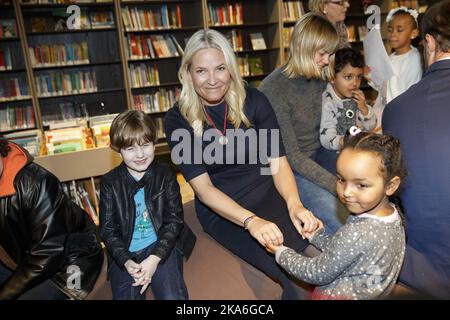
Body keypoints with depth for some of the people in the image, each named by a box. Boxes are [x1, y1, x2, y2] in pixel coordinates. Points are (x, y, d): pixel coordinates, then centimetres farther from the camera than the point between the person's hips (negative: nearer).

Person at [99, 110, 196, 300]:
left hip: (162, 247, -1)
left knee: (173, 297, -22)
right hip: (125, 254, 1)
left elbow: (174, 220, -2)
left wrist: (154, 259, -14)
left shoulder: (166, 175, 1)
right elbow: (107, 229, 3)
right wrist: (126, 261, -14)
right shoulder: (110, 183, 3)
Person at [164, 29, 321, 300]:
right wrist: (251, 221, -26)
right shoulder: (178, 119, -7)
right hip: (221, 208, -2)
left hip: (267, 192, 2)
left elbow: (278, 162, -2)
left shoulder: (252, 101, -3)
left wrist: (294, 204, -21)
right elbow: (203, 187, -11)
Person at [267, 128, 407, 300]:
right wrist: (316, 236, 6)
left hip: (347, 294, -7)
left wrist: (281, 253, -8)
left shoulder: (356, 233, -32)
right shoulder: (391, 212, -9)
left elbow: (319, 274, -19)